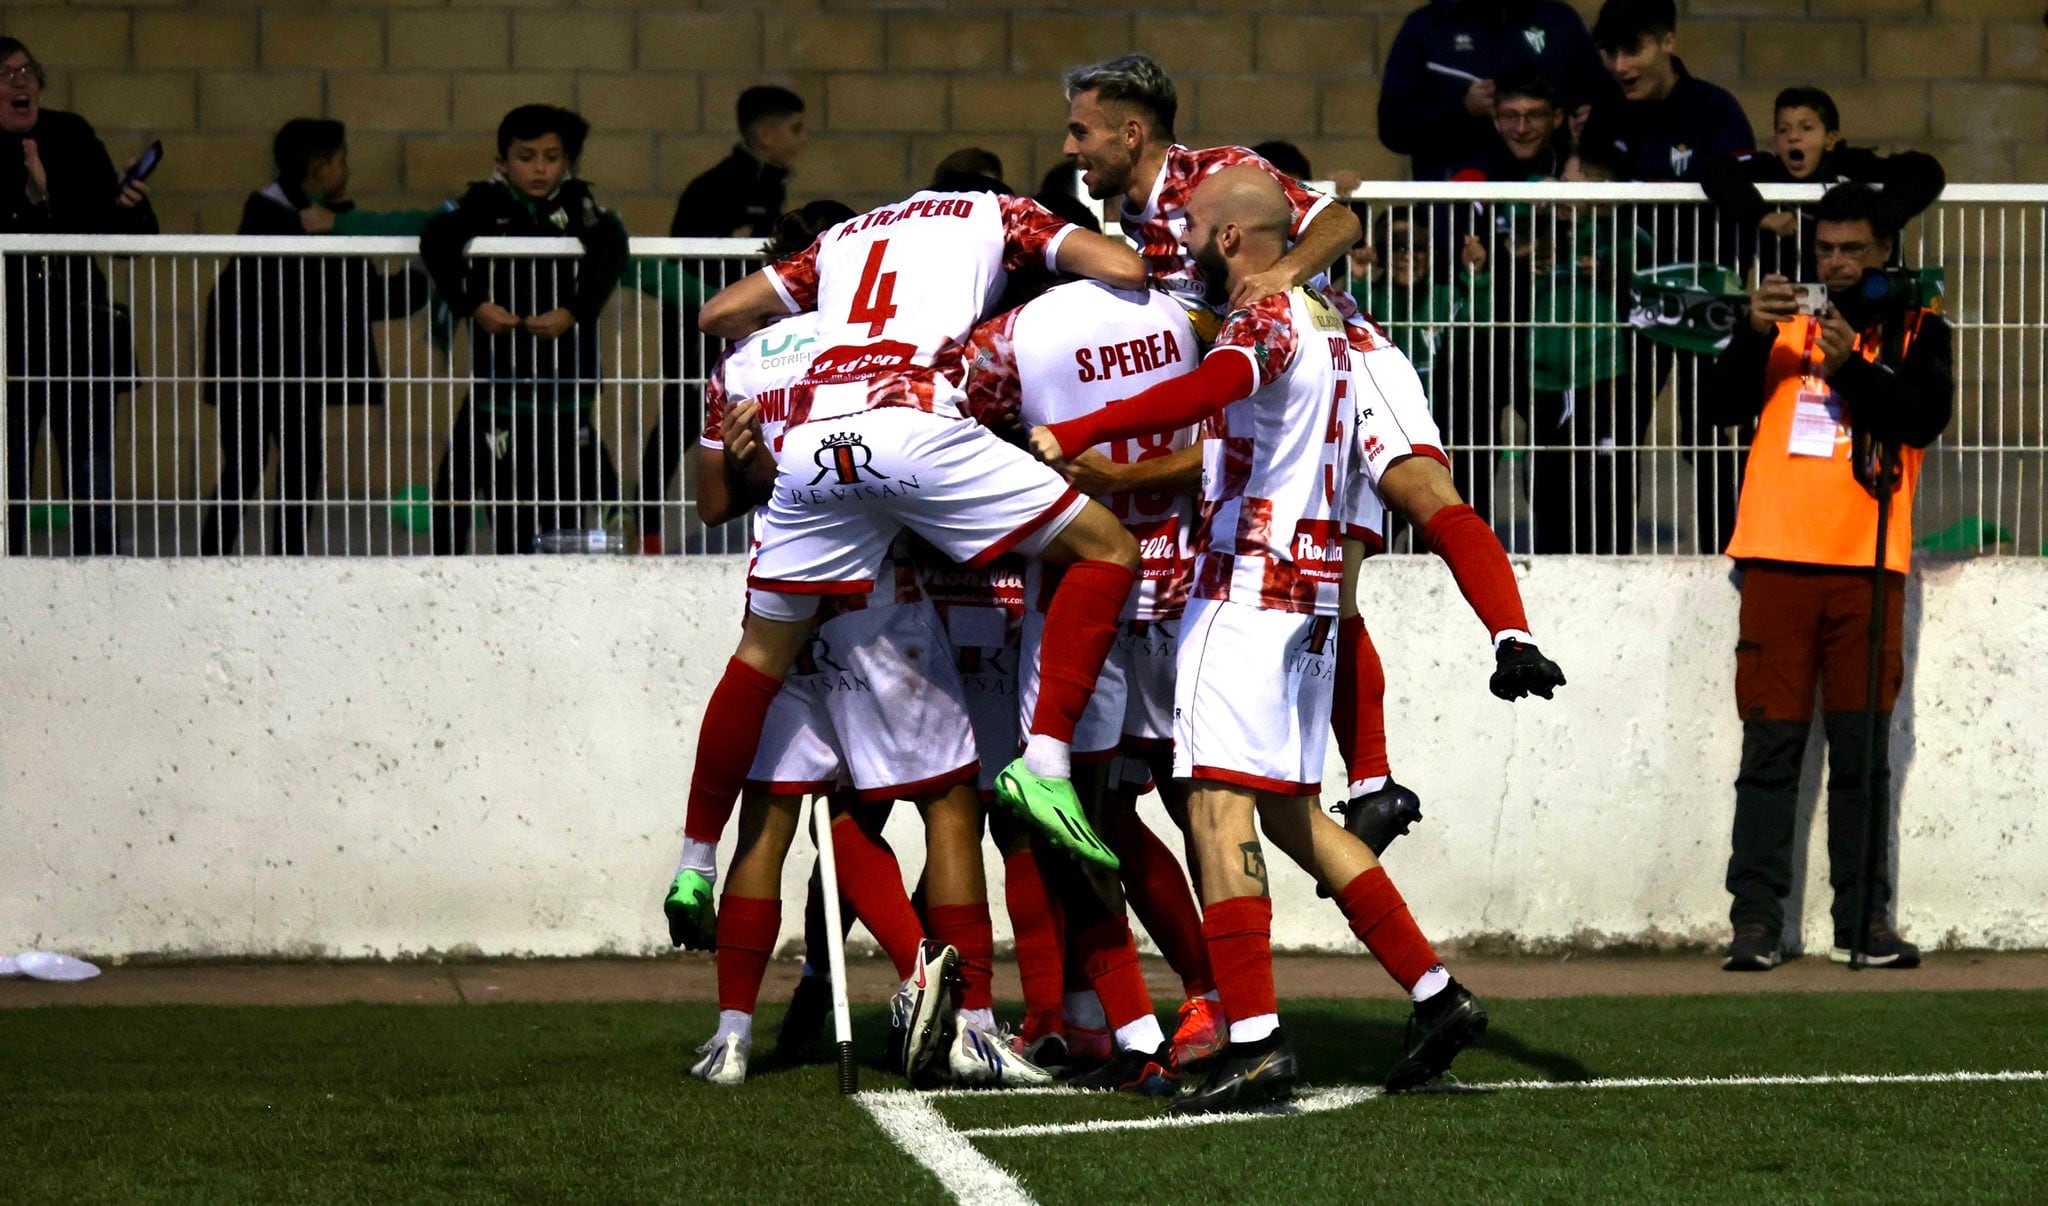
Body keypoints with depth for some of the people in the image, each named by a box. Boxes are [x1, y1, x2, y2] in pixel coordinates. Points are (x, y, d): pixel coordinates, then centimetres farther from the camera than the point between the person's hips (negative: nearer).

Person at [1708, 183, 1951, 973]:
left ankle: (1864, 920, 3)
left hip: (1867, 563, 0)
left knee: (1862, 751, 1)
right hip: (1779, 555, 0)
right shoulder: (1787, 321, 16)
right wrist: (1752, 334, -13)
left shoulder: (1917, 332, 12)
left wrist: (1851, 366, -17)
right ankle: (1755, 921, -5)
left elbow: (1926, 417, -4)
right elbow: (1729, 402, 4)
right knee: (1771, 746, -3)